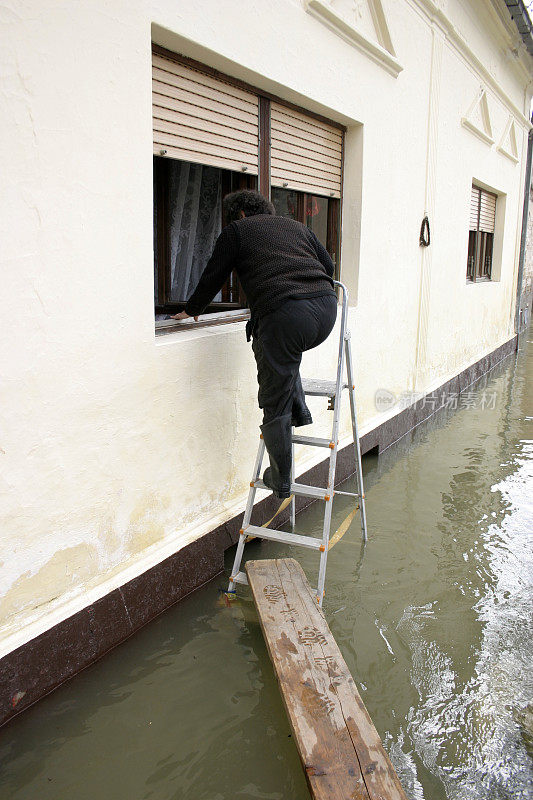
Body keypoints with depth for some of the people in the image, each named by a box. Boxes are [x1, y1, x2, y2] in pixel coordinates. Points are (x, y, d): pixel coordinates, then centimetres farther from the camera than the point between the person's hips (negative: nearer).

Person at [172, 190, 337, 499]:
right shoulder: (296, 226, 29)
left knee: (275, 405, 5)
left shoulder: (236, 230, 16)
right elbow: (328, 264, 29)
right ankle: (300, 410, 28)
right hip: (326, 310, 7)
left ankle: (281, 480, 13)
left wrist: (191, 310, 35)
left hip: (283, 316, -6)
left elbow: (214, 276, 20)